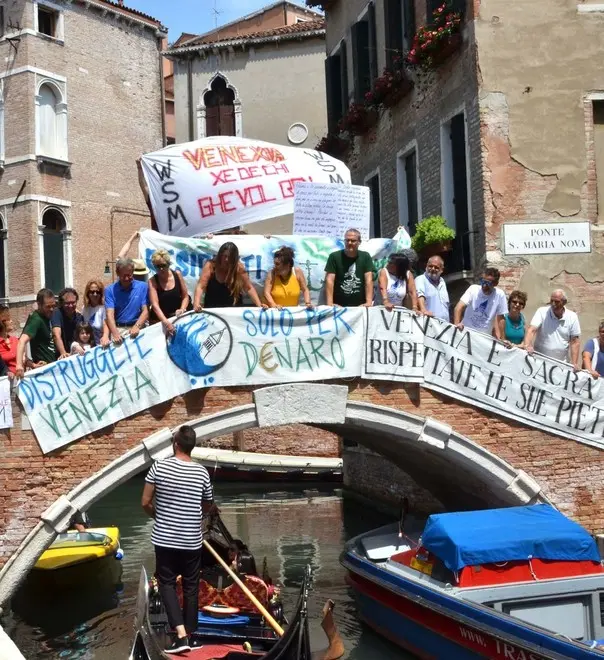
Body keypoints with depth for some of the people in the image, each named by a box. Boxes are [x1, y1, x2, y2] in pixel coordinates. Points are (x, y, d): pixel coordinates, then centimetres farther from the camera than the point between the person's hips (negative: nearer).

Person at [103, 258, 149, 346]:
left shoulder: (142, 287, 6)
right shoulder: (110, 290, 5)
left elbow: (145, 311, 2)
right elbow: (110, 314, -4)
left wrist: (137, 326, -16)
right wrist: (115, 333, -21)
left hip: (137, 329, 0)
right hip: (118, 328, 0)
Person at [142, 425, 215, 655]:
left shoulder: (159, 466, -10)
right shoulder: (202, 472, -5)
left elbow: (145, 503, -7)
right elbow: (208, 507, 9)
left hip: (165, 539, -1)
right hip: (192, 540, 1)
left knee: (167, 583, 9)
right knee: (191, 587, 14)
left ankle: (181, 635, -5)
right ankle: (190, 634, 19)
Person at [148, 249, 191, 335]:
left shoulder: (177, 274, -1)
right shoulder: (152, 281, -8)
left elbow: (185, 296, 6)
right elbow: (155, 304, -19)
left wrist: (182, 309, -14)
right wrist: (165, 321, -34)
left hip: (177, 318, 1)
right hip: (159, 320, -1)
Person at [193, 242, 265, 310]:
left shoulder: (238, 268, -8)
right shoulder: (210, 266, -11)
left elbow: (249, 288, -3)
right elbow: (200, 286, -19)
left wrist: (259, 305, -16)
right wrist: (196, 304, -36)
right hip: (212, 310, 0)